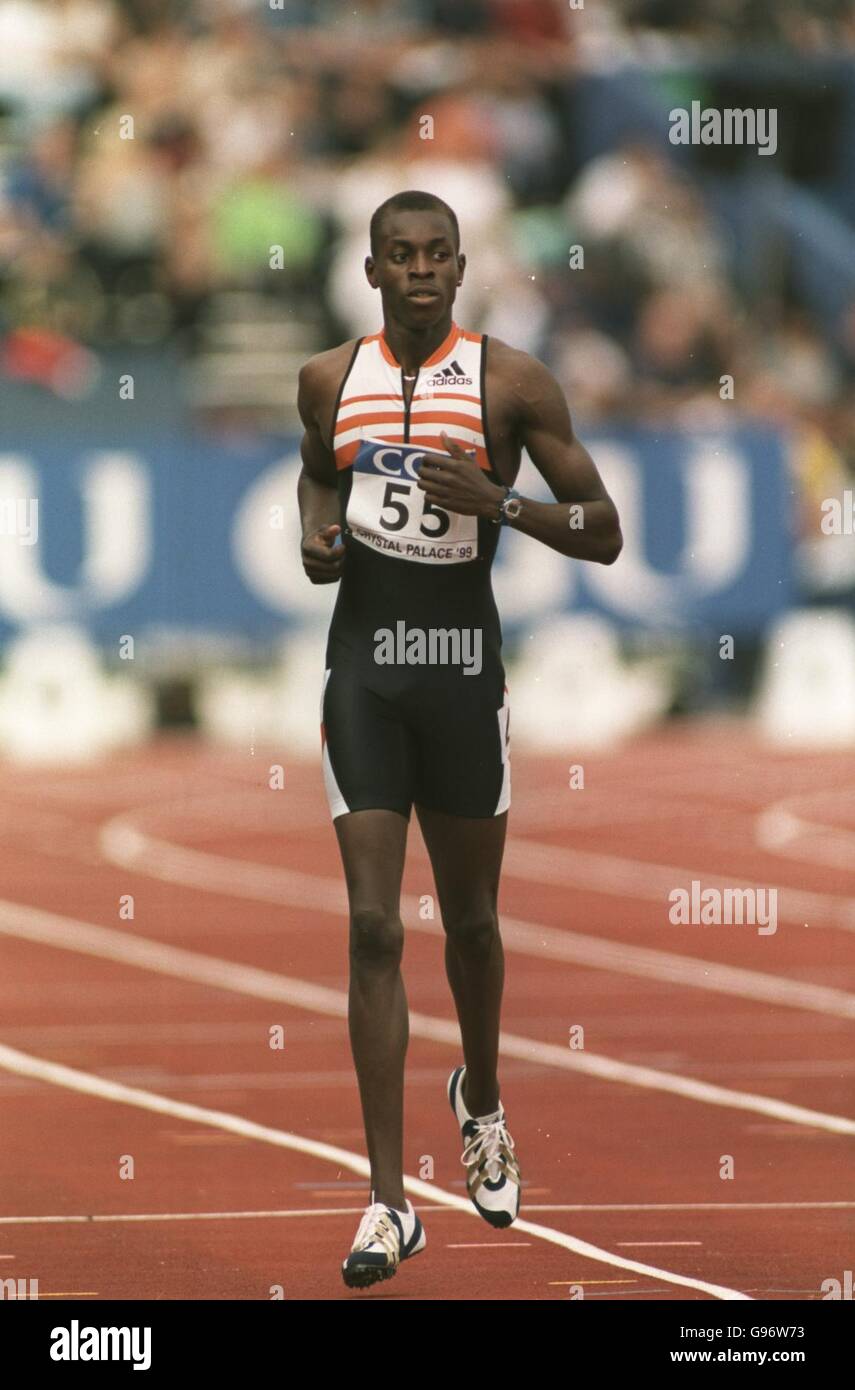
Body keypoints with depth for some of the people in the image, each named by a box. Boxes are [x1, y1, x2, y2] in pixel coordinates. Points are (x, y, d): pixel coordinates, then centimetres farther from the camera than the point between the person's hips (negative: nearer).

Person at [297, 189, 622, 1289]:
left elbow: (604, 534, -3)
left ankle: (481, 1100, 45)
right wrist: (316, 531, 5)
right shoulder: (329, 379, 5)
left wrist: (497, 500, -19)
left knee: (470, 919, 13)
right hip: (362, 667, 1)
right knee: (373, 928, -8)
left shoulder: (512, 381, -4)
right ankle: (389, 1204, -9)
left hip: (465, 669, -1)